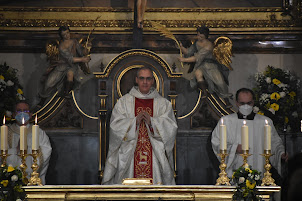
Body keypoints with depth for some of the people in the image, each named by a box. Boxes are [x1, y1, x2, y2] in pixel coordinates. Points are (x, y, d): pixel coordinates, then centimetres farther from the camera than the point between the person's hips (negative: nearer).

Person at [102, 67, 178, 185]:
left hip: (155, 156, 0)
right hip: (130, 156, 0)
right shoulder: (124, 102, 10)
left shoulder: (163, 103, 11)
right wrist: (135, 121, -14)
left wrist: (151, 121, -15)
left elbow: (171, 128, -1)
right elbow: (115, 126, -1)